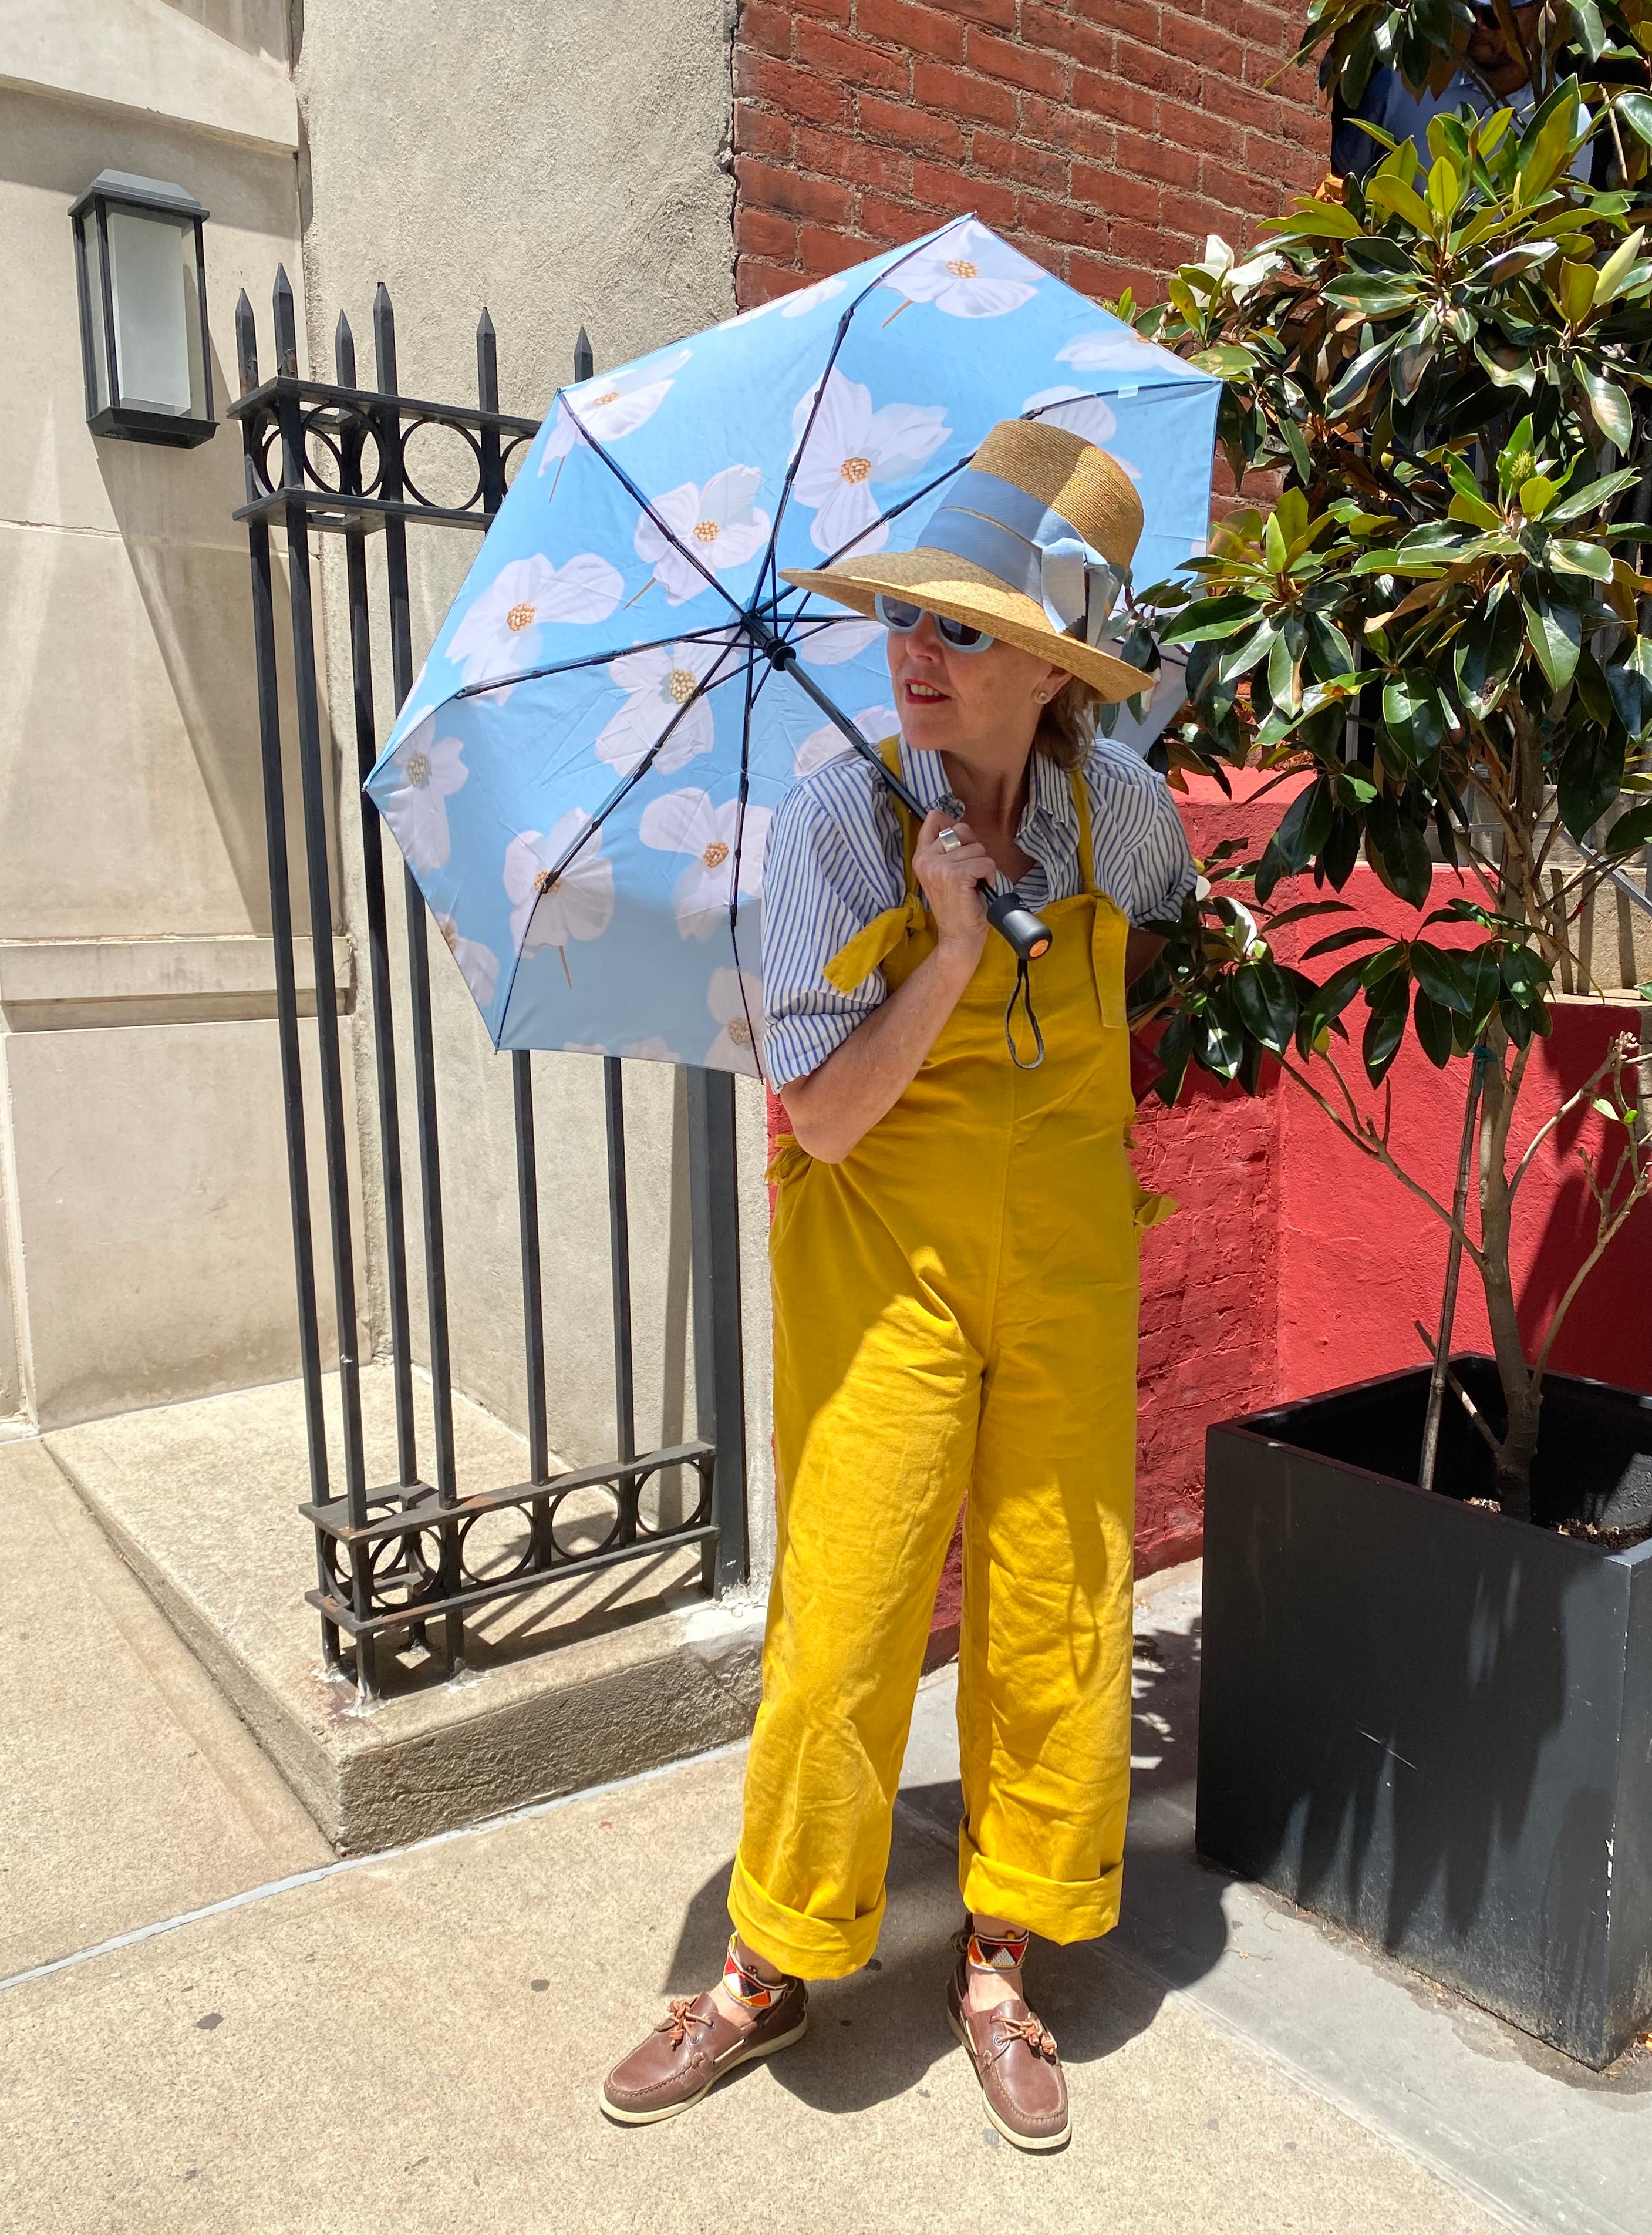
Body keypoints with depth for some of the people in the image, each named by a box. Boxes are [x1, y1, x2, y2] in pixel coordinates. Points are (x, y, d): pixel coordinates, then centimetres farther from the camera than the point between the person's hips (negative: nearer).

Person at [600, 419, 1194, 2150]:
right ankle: (770, 1970, 24)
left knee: (1057, 1607, 8)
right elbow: (828, 1116, -14)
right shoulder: (832, 823, -11)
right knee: (842, 1609, -1)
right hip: (882, 1246, -2)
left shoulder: (1120, 806, -2)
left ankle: (998, 1963, 30)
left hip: (1068, 1251, 3)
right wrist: (956, 940, -20)